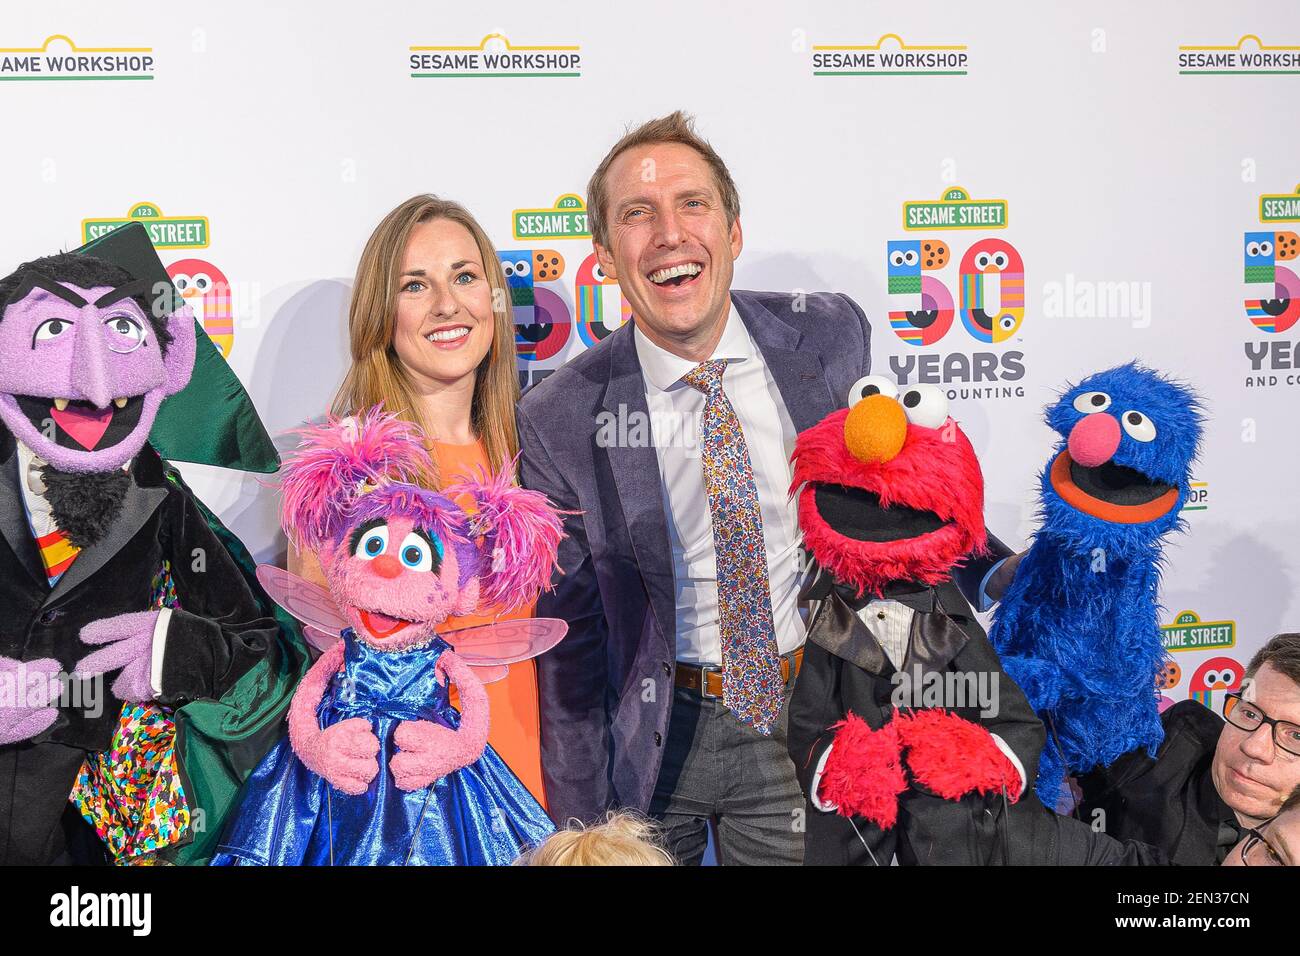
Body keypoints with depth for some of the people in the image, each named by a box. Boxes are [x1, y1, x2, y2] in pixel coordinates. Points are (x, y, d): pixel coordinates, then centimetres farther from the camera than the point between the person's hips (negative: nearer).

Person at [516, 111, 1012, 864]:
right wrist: (583, 829, -4)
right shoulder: (560, 420, -15)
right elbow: (568, 639, -7)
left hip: (810, 716, 2)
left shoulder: (831, 336, -9)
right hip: (656, 732, -1)